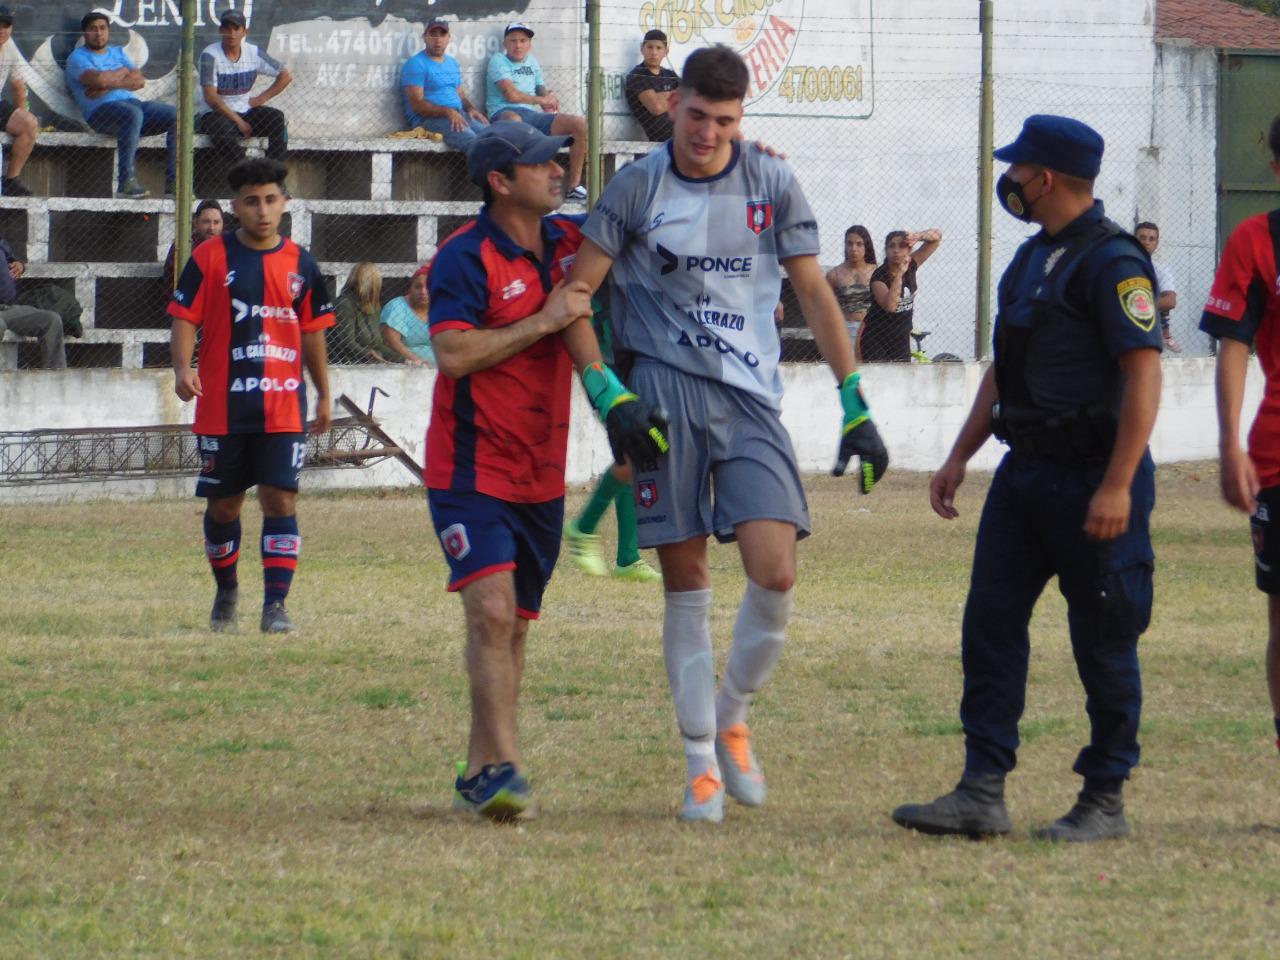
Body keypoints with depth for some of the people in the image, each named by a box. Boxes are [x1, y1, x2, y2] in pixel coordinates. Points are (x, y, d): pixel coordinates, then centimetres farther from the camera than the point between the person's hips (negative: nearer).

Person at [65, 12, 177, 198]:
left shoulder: (119, 53, 27)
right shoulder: (78, 57, 9)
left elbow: (139, 80, 10)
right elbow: (98, 79, -12)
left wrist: (109, 84, -4)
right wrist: (123, 72, 3)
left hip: (132, 102, 6)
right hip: (100, 111, -6)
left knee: (177, 115, -15)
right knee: (133, 113, -39)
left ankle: (173, 181, -20)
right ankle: (127, 180, -41)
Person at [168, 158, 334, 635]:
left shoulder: (300, 264, 7)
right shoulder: (210, 258, 0)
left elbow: (312, 332, 15)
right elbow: (184, 318, -3)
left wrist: (323, 395, 18)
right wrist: (182, 369, -20)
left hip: (283, 410, 1)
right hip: (221, 409, -1)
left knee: (280, 500, -9)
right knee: (223, 505, 10)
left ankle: (276, 604, -10)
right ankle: (226, 590, 31)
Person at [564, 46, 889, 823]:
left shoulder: (773, 184, 4)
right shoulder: (638, 188, 0)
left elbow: (814, 294, 9)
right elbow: (577, 292, 1)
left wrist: (855, 405, 5)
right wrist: (608, 393, -11)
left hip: (751, 397, 1)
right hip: (666, 391, -1)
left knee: (775, 571, -14)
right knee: (686, 582, 1)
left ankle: (732, 720, 10)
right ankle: (701, 761, 9)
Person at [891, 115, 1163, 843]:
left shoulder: (1111, 261, -14)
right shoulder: (1034, 257, 16)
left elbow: (1144, 374, -20)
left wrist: (1117, 487, -24)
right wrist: (961, 455, 19)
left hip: (1092, 477, -9)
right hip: (1027, 470, 9)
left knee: (1104, 643, 0)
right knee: (991, 621, 3)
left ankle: (1106, 802, 8)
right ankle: (983, 795, 3)